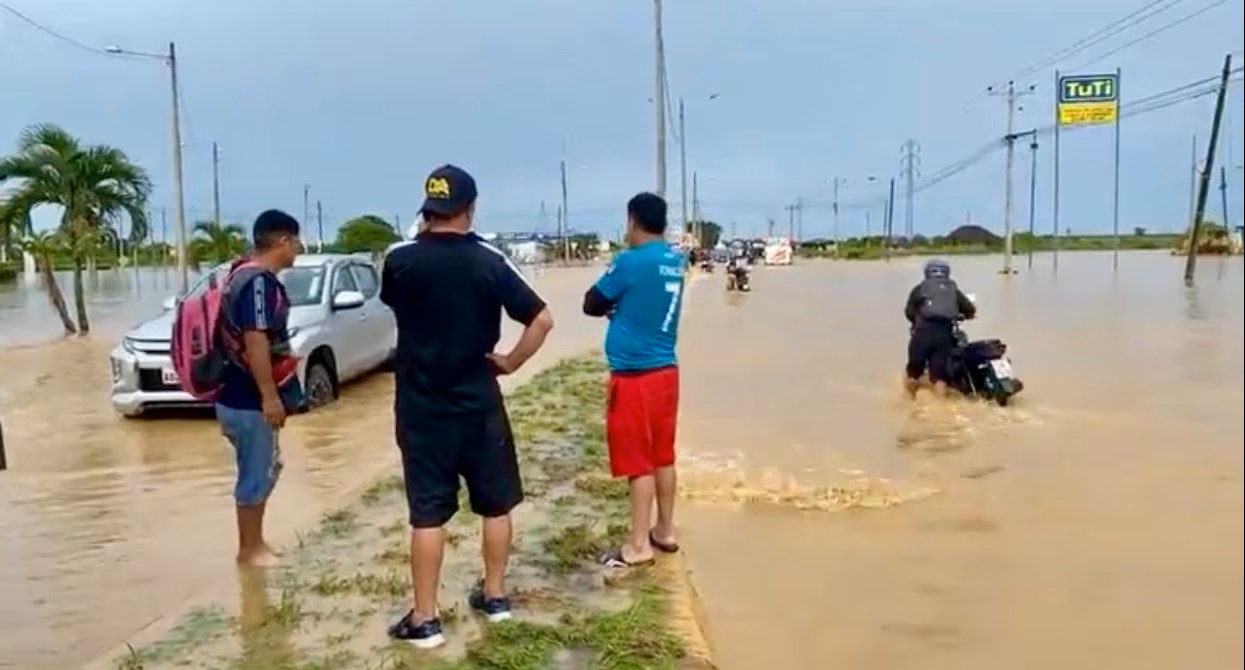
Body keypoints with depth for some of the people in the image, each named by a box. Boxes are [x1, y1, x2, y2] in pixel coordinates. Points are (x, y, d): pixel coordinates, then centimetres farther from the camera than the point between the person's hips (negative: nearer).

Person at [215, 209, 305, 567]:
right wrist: (270, 397, -24)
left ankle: (254, 543, 28)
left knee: (263, 471, 18)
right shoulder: (259, 282, -20)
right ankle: (250, 550, 14)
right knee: (256, 474, 1)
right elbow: (255, 342, -25)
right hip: (249, 399, -10)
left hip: (243, 394, 10)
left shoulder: (248, 276, 12)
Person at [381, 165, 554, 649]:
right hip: (479, 403, 0)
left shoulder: (399, 261, -7)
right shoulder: (489, 261, -8)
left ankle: (424, 619, 11)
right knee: (495, 504, 16)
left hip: (421, 407, 0)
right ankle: (494, 595, 28)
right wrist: (510, 362, 0)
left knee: (428, 513, 4)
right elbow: (542, 319, -12)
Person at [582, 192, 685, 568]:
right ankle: (664, 531, 26)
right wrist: (621, 305, 4)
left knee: (638, 461, -1)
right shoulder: (675, 262, 8)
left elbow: (591, 304, -5)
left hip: (634, 375, -8)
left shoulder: (630, 262, -15)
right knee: (662, 456, 15)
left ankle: (638, 546, 6)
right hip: (665, 370, 8)